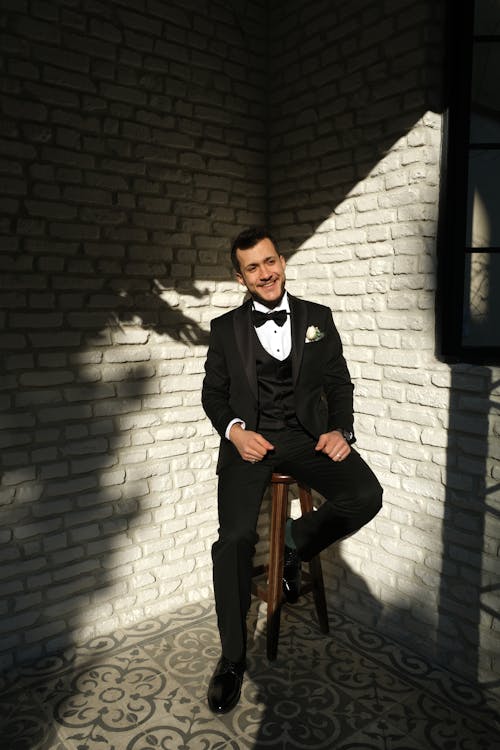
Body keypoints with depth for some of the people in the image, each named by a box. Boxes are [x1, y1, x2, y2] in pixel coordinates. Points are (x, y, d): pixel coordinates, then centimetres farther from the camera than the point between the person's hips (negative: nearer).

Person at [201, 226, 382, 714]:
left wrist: (340, 429, -6)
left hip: (306, 435, 2)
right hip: (250, 439, -1)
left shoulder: (318, 318, 12)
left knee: (366, 496, -24)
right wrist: (235, 431, -9)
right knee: (234, 538, -20)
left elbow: (339, 383, 12)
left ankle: (296, 541, 8)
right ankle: (232, 659, 3)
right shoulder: (225, 328, 10)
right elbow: (213, 392, 10)